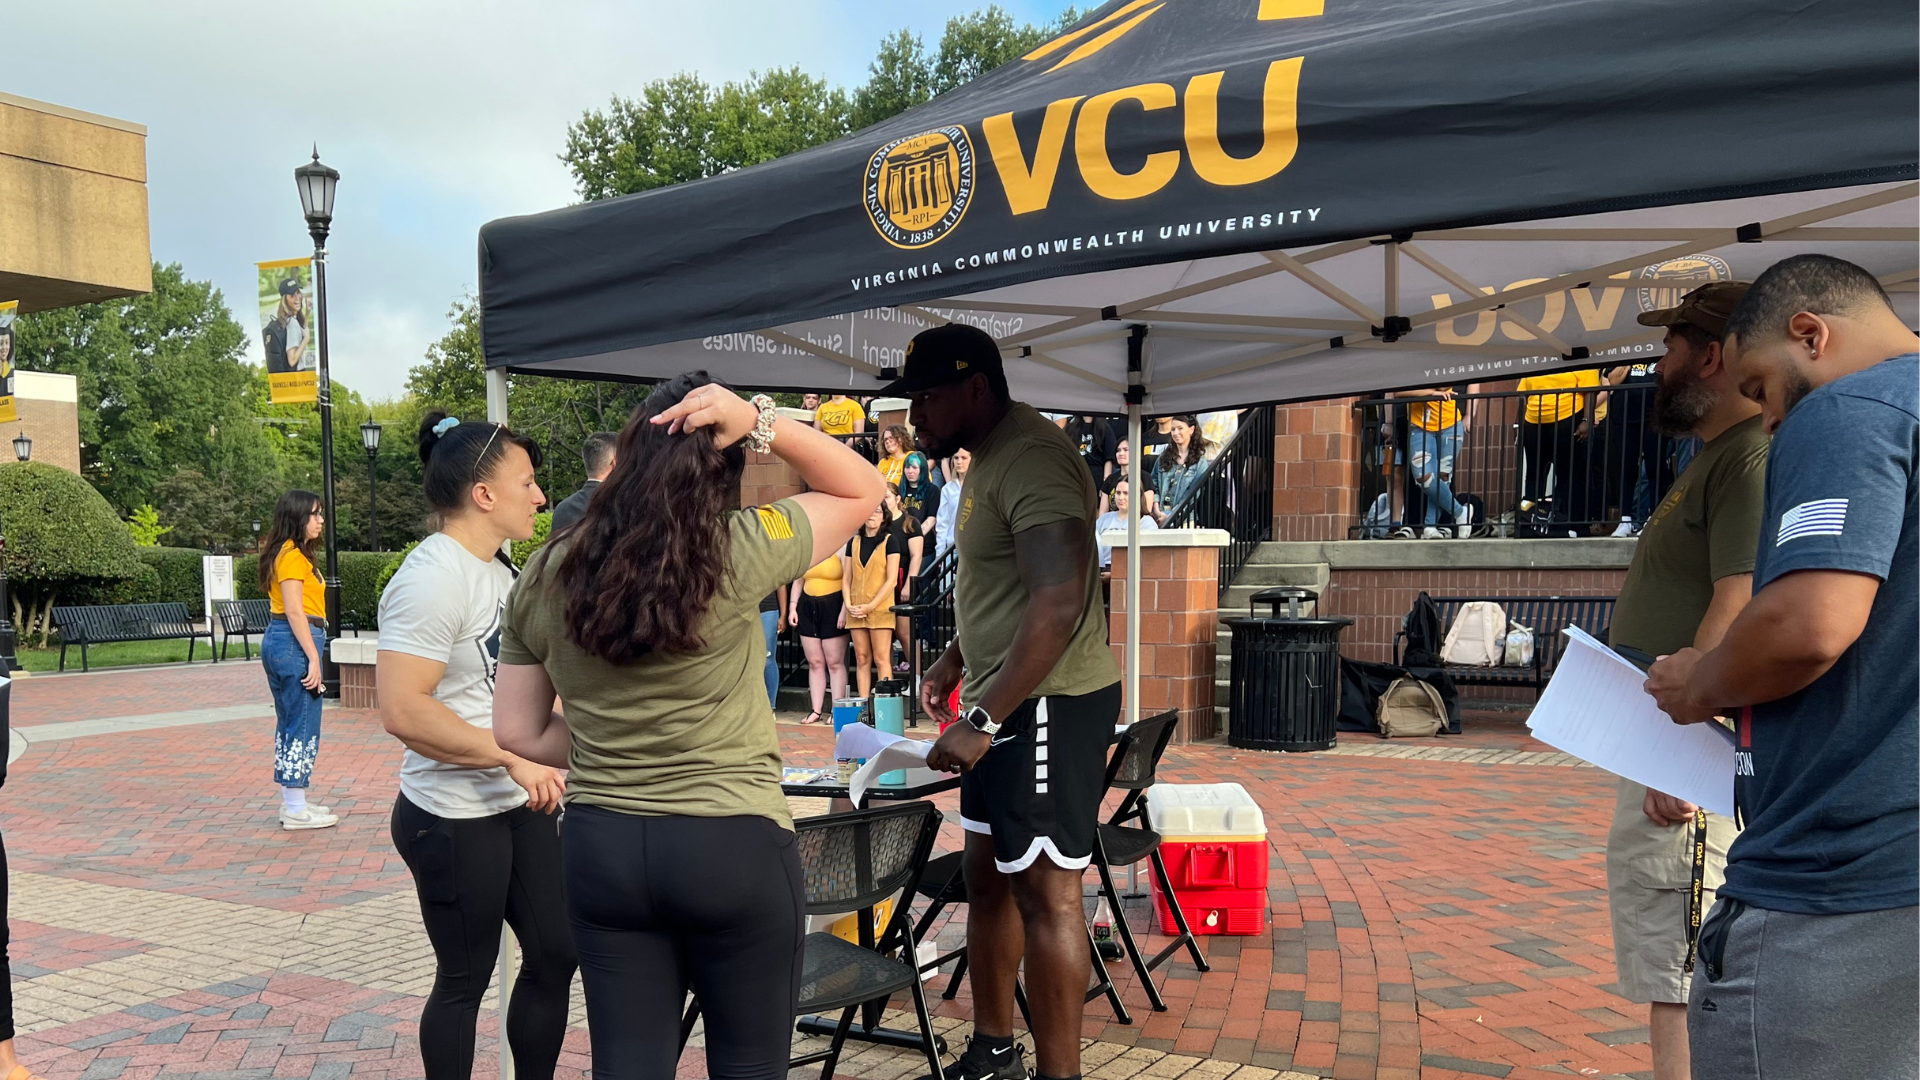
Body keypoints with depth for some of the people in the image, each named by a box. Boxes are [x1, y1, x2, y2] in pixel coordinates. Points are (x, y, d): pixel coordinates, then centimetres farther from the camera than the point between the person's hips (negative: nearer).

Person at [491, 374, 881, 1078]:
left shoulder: (541, 578, 0)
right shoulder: (736, 551, -14)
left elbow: (518, 734, 6)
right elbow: (862, 491, 0)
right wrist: (762, 423, -11)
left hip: (601, 847, 4)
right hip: (734, 847, -4)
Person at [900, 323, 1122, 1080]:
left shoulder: (1031, 459, -19)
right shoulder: (990, 458, 14)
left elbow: (1059, 603, -29)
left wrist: (984, 718, -28)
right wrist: (954, 662, 17)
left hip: (1046, 705, -10)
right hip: (1003, 704, 10)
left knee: (1044, 891, -4)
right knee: (987, 875, 16)